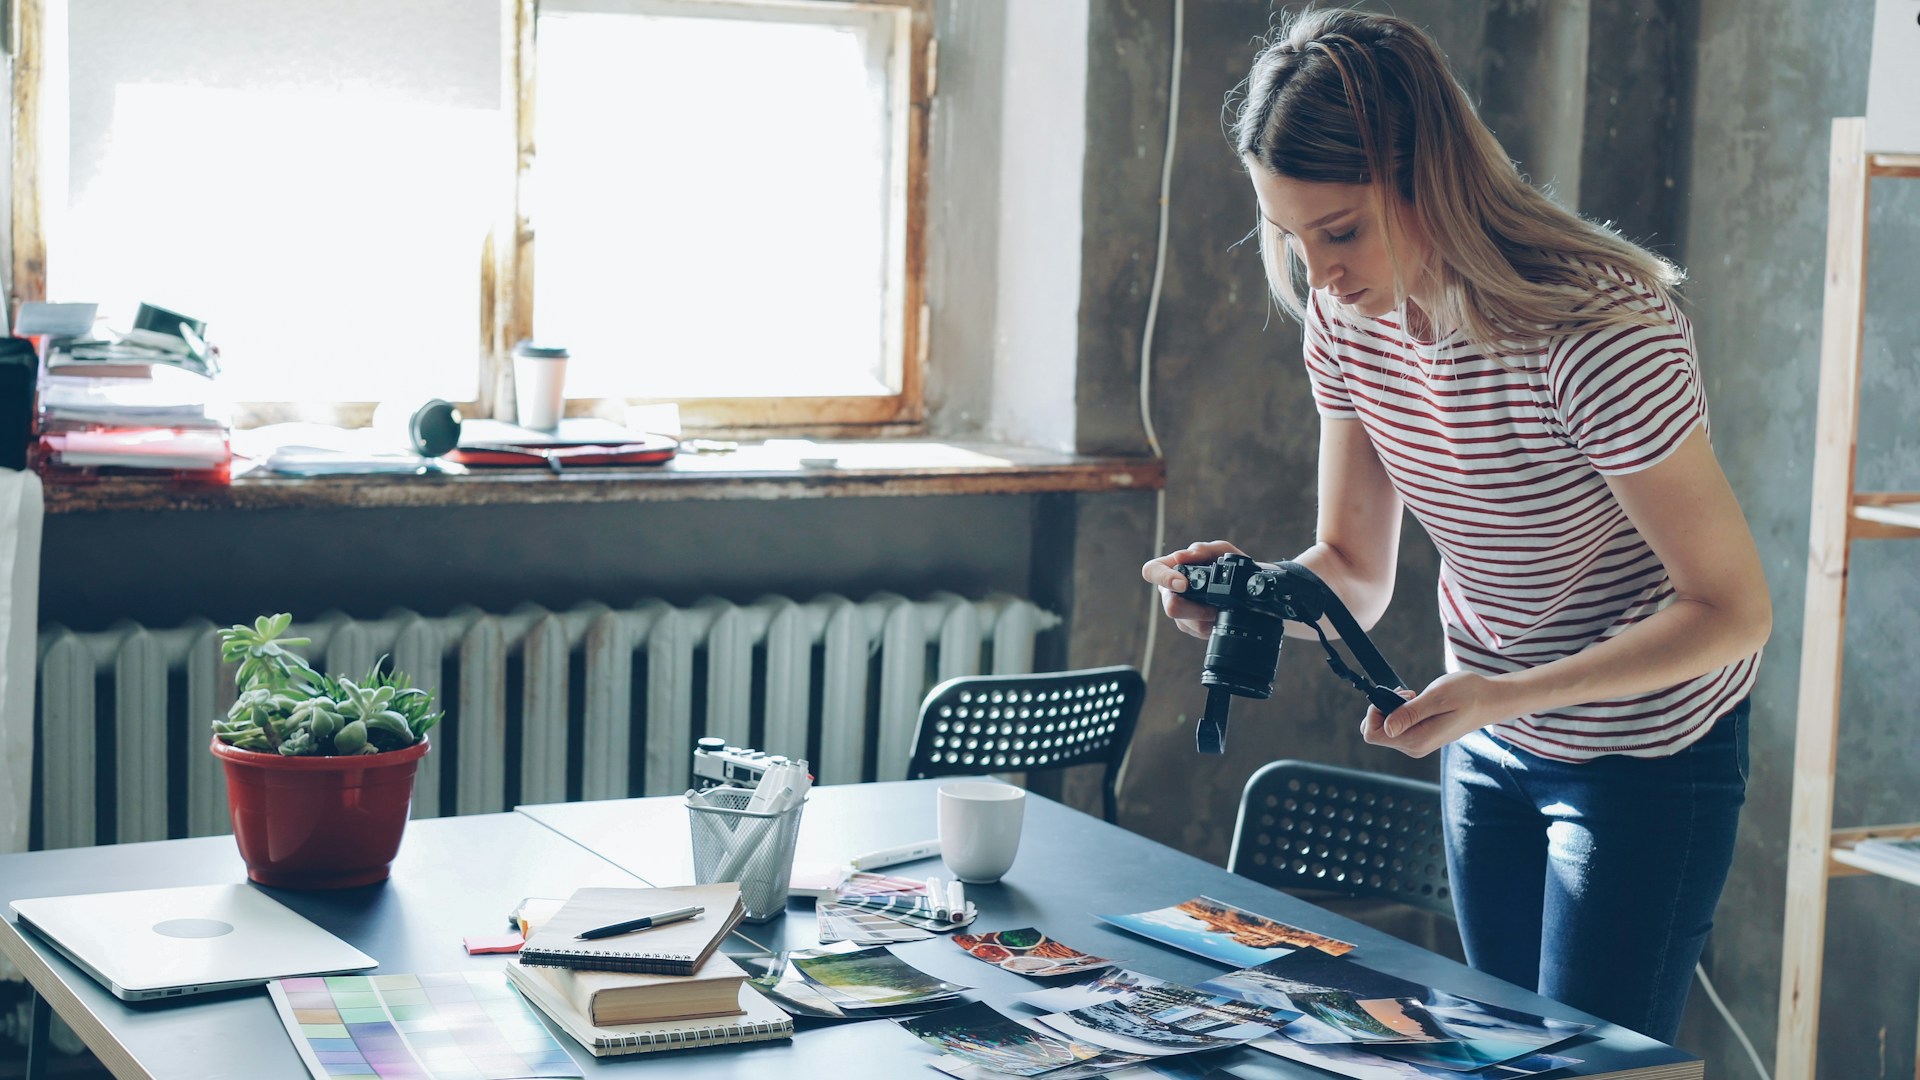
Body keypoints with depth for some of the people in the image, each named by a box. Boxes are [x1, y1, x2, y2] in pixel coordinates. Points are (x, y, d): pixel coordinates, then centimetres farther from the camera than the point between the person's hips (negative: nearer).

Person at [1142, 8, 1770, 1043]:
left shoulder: (1598, 329, -30)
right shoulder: (1344, 315, -9)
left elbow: (1733, 609, -24)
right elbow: (1355, 574, -1)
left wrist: (1501, 695, -34)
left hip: (1646, 757, -6)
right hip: (1486, 745, 7)